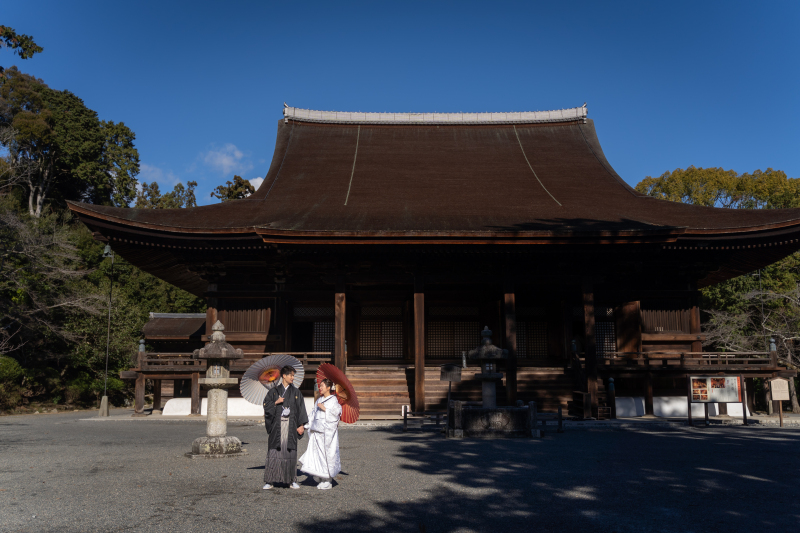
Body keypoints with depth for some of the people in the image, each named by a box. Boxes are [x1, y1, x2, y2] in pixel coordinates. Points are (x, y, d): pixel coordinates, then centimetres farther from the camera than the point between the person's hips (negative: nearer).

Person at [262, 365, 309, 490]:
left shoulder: (296, 392, 10)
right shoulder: (274, 391, 8)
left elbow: (301, 409, 6)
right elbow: (266, 404, 5)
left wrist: (301, 425, -1)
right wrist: (276, 402, -12)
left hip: (291, 425, 1)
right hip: (277, 425, -1)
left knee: (290, 452, 1)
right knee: (274, 452, -4)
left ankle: (292, 480, 9)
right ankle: (270, 481, 3)